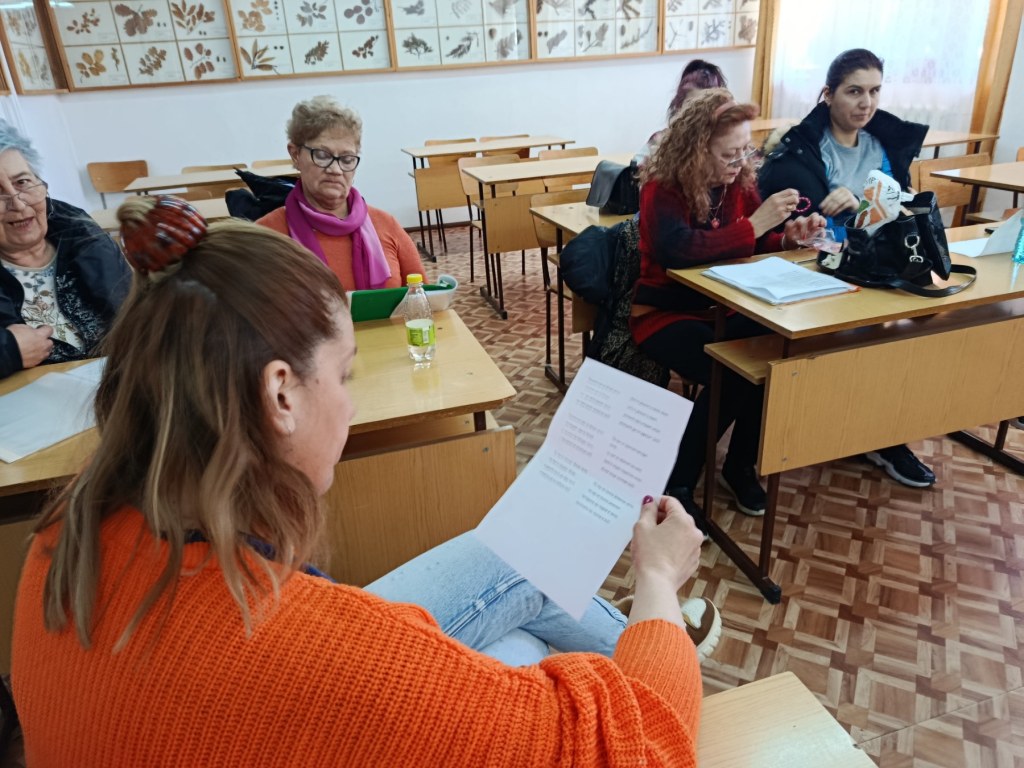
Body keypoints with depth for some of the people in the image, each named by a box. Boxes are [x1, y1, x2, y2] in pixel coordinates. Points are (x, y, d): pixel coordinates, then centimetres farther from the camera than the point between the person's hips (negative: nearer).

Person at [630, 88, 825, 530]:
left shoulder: (739, 182, 4)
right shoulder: (663, 189, -16)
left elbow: (754, 247, 10)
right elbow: (682, 250, -34)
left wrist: (787, 237, -11)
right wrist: (754, 224, -31)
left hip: (723, 308, 6)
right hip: (665, 313, -6)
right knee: (730, 374, -29)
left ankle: (740, 466, 2)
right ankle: (675, 484, -8)